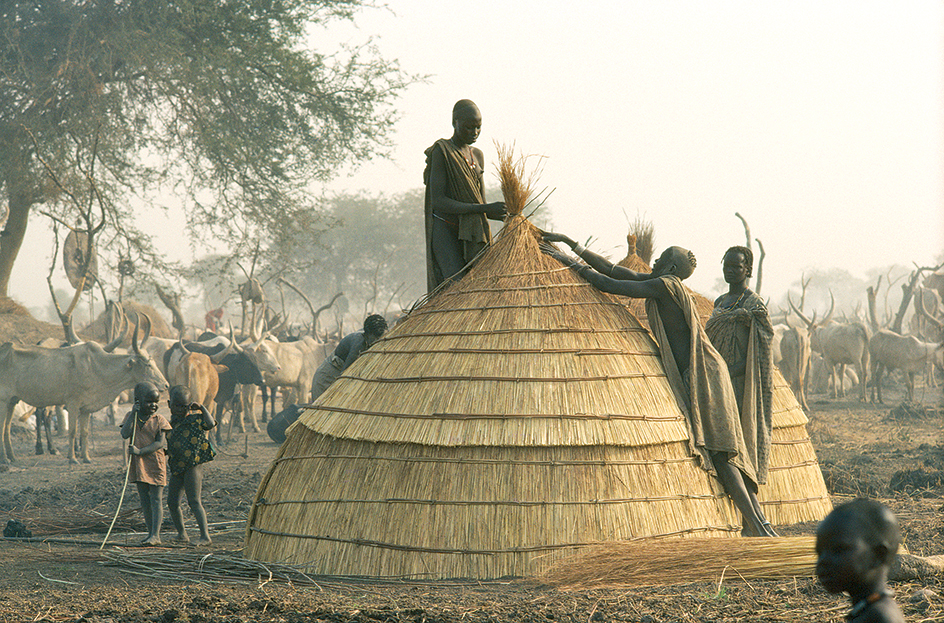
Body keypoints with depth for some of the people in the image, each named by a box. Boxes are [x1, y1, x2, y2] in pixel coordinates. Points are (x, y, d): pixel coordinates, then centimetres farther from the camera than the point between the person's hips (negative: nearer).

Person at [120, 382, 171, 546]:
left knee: (156, 499, -5)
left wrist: (141, 451, -23)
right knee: (144, 500, 10)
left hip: (155, 463, -4)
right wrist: (133, 414, -14)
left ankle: (155, 535, -8)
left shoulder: (159, 420, -5)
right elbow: (125, 434, -12)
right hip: (138, 464, 4)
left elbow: (160, 443, -13)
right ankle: (151, 532, 18)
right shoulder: (131, 417, 4)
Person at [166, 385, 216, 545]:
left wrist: (202, 408, -21)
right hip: (177, 468, 8)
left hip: (193, 465, -8)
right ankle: (181, 533, 24)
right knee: (172, 502, 8)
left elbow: (211, 423, -27)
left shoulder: (196, 418, -7)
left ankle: (205, 536, -13)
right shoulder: (174, 421, 14)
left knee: (194, 501, -14)